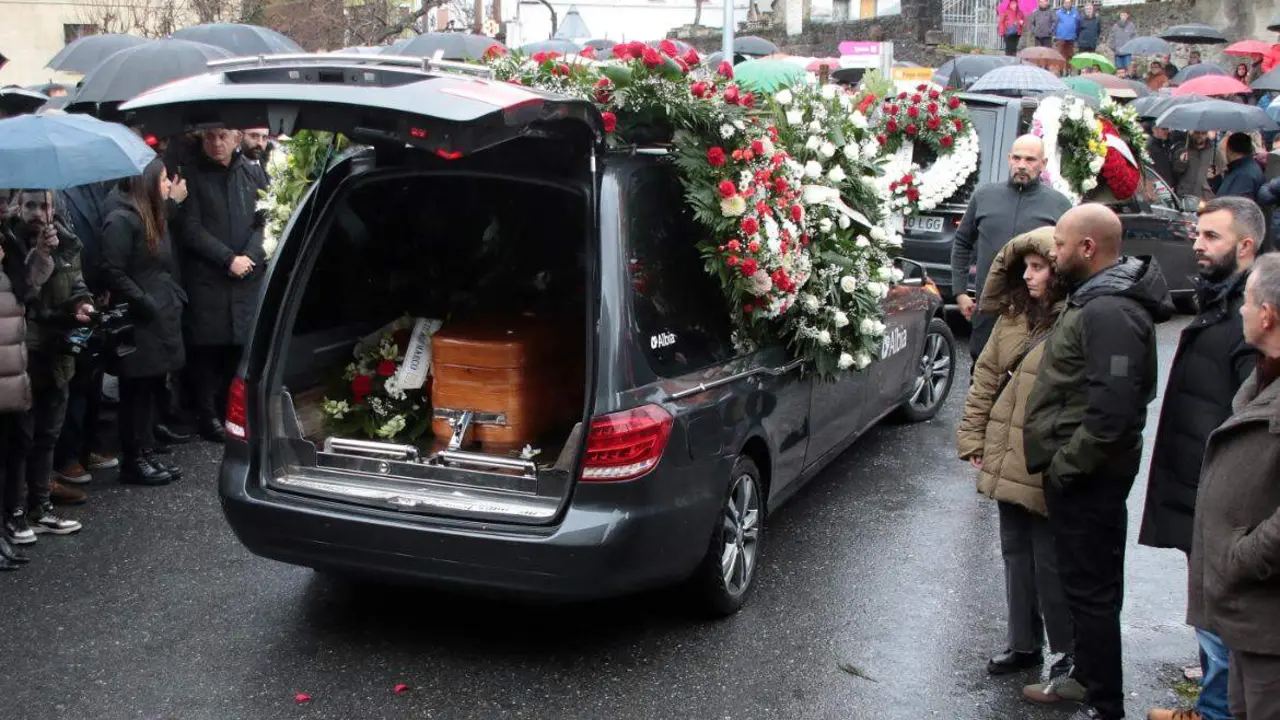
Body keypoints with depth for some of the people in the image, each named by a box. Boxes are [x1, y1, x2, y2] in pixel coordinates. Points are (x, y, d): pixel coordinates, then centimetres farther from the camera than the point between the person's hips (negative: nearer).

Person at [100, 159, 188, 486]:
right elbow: (113, 273, -20)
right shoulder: (121, 220, -15)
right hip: (139, 324, -9)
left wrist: (174, 298, 9)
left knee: (153, 388, 13)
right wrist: (147, 306, -17)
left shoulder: (154, 216, 15)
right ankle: (134, 462, 8)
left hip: (162, 319, 9)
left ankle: (148, 453, 22)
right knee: (137, 391, -1)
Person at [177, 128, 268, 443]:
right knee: (208, 345, -1)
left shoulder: (253, 173, 9)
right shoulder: (193, 177, 2)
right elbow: (191, 230, -3)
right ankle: (208, 414, 9)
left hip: (248, 276, 2)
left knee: (242, 345, -3)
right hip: (206, 277, -2)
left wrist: (249, 256, -8)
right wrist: (229, 259, -10)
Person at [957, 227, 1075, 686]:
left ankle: (1070, 652, 23)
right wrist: (972, 438, 8)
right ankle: (1024, 644, 32)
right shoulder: (1015, 316, 8)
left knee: (1050, 563, 5)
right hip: (1007, 460, 7)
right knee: (1016, 553, 17)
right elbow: (986, 377, 12)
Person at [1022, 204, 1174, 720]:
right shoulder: (1096, 297, 11)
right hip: (1081, 471, 11)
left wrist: (1066, 464, -20)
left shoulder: (1109, 313, -23)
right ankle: (1086, 673, 37)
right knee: (1089, 581, 22)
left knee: (1090, 588, 0)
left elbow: (1112, 409, -29)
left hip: (1086, 476, -11)